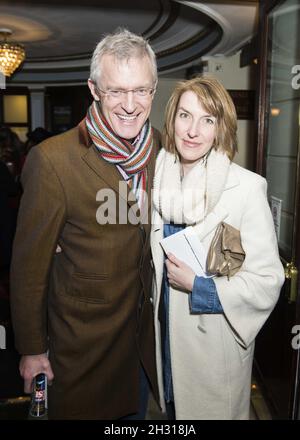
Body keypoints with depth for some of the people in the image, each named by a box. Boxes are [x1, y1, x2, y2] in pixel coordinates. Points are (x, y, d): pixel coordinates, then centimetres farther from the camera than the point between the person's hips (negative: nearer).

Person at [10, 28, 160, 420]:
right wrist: (32, 349, -6)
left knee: (136, 409, 27)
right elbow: (29, 262, -14)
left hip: (147, 327, 5)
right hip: (84, 338, -4)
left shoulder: (162, 147, -6)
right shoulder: (53, 160, -23)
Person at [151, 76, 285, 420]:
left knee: (213, 411, 19)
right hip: (167, 332, 5)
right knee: (172, 407, 26)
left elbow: (267, 282, -18)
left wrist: (196, 286, -22)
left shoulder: (246, 188, -21)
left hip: (216, 343, -4)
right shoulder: (160, 178, -5)